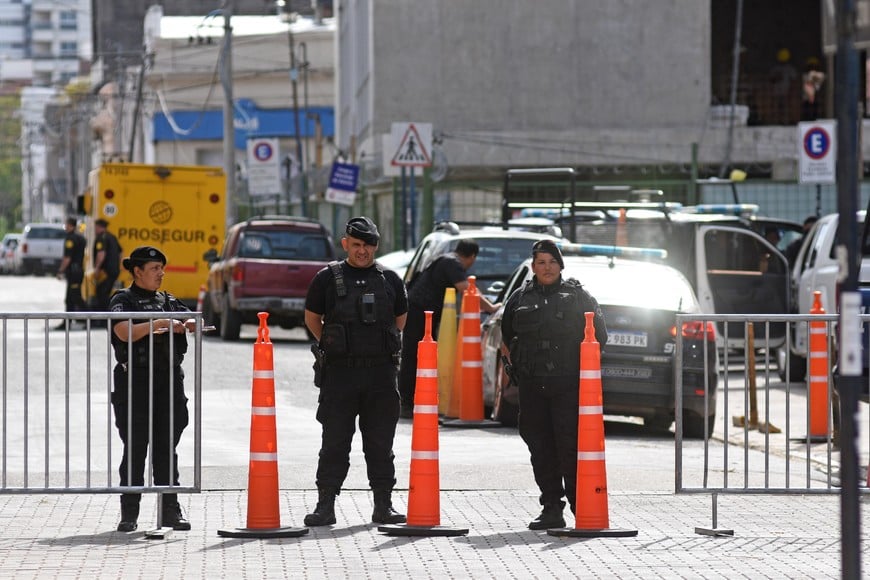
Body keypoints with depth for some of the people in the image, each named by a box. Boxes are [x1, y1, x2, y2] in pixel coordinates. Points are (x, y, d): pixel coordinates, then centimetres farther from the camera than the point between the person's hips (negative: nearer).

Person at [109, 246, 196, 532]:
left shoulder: (169, 302, 17)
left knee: (166, 447, 5)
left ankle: (170, 509, 7)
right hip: (135, 381, -4)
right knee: (135, 448, -2)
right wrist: (158, 324, -19)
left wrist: (186, 325, -15)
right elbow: (125, 332, -15)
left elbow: (194, 321, 6)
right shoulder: (123, 300, 2)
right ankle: (129, 513, 3)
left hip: (169, 380, 4)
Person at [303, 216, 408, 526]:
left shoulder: (389, 280, 9)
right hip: (339, 373, -1)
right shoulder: (328, 278, 3)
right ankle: (325, 506, 3)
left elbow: (400, 321, 21)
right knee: (334, 443, 0)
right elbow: (312, 318, 13)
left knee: (380, 443, 6)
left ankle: (383, 506, 11)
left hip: (381, 373, 2)